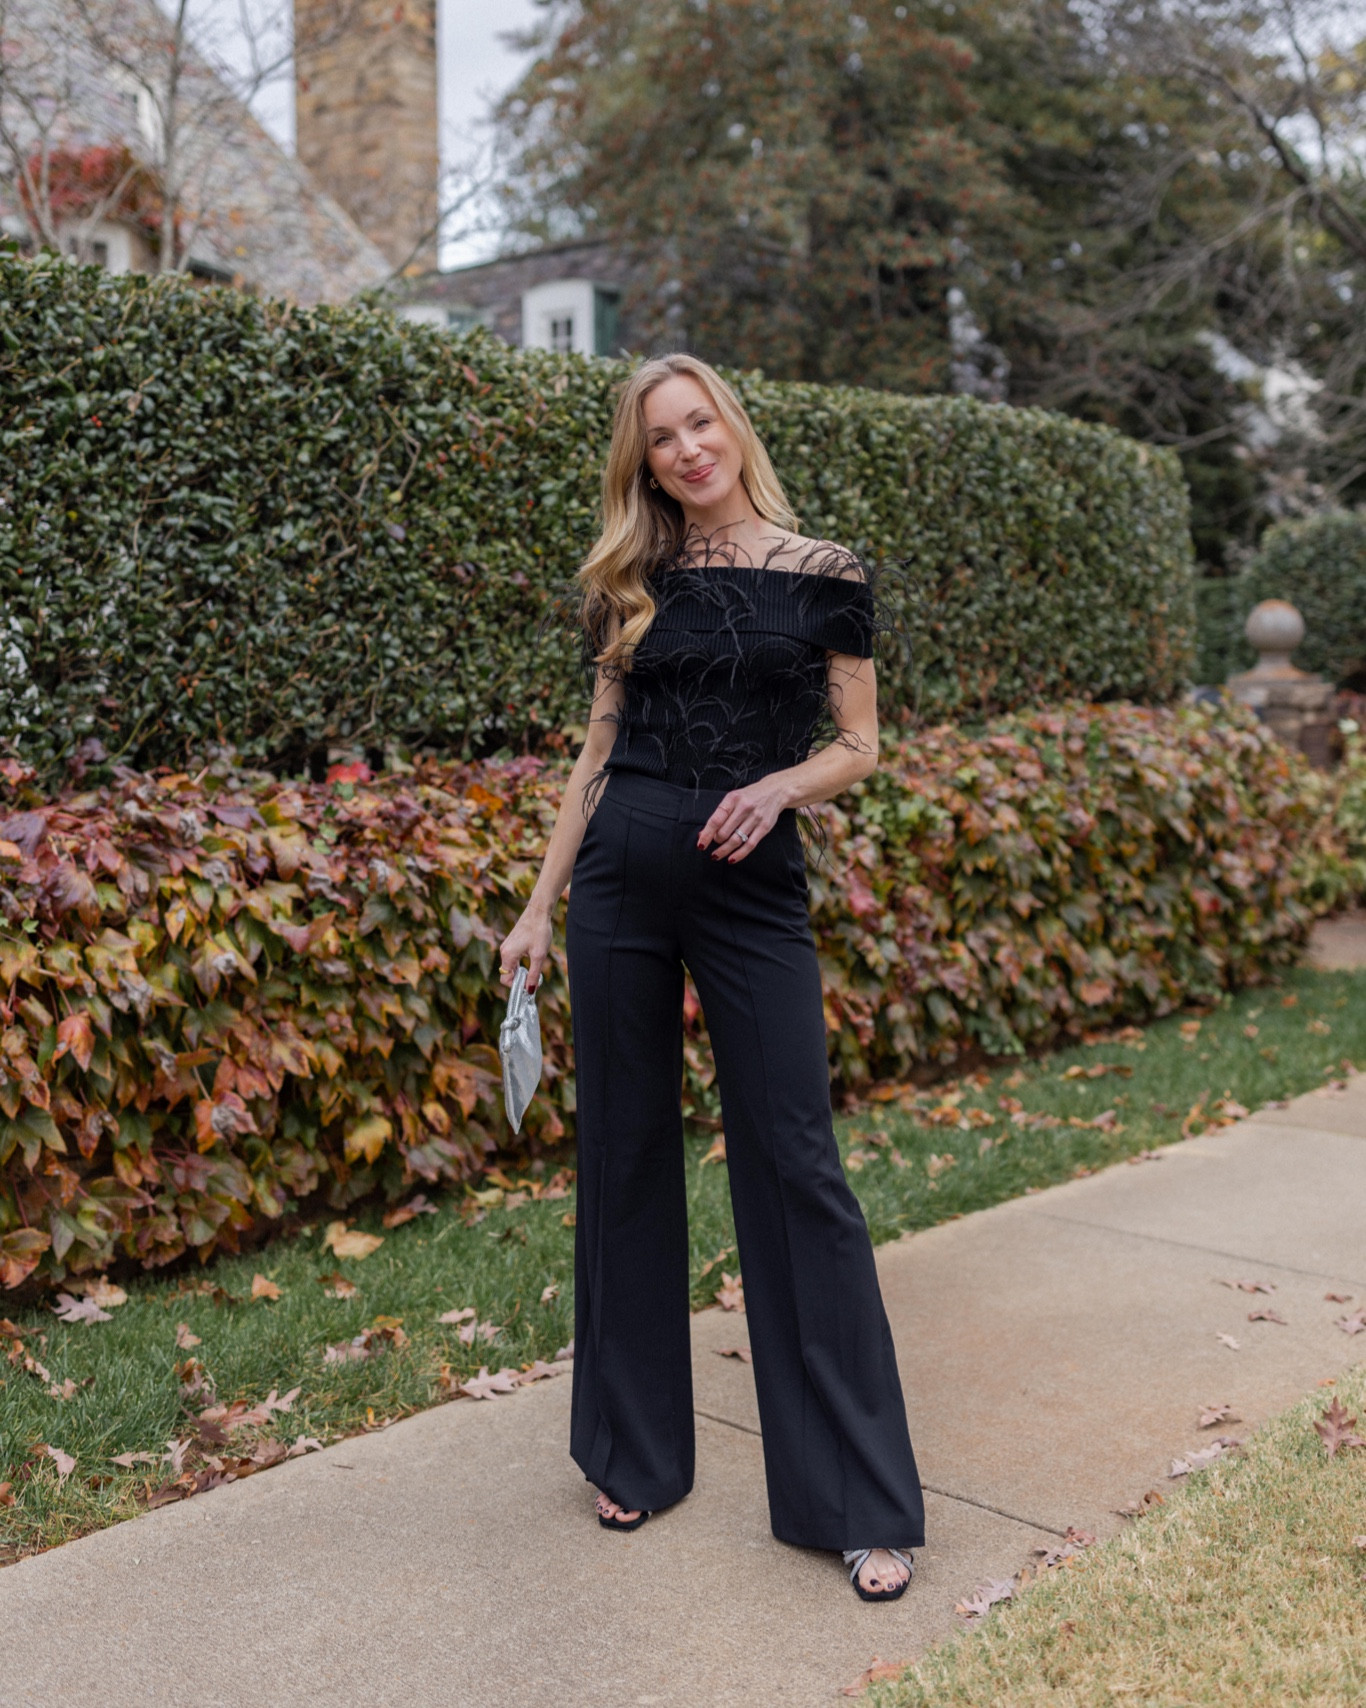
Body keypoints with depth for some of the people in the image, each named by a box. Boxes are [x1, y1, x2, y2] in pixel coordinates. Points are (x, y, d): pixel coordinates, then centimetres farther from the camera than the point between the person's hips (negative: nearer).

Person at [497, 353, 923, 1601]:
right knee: (626, 1156, 8)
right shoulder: (633, 590, 10)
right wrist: (540, 906, 9)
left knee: (793, 1162, -4)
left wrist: (782, 783, -15)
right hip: (621, 879, 3)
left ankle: (863, 1501, 7)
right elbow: (601, 753, 12)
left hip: (754, 887, -3)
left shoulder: (823, 578, 3)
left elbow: (859, 747, 5)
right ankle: (637, 1454, 25)